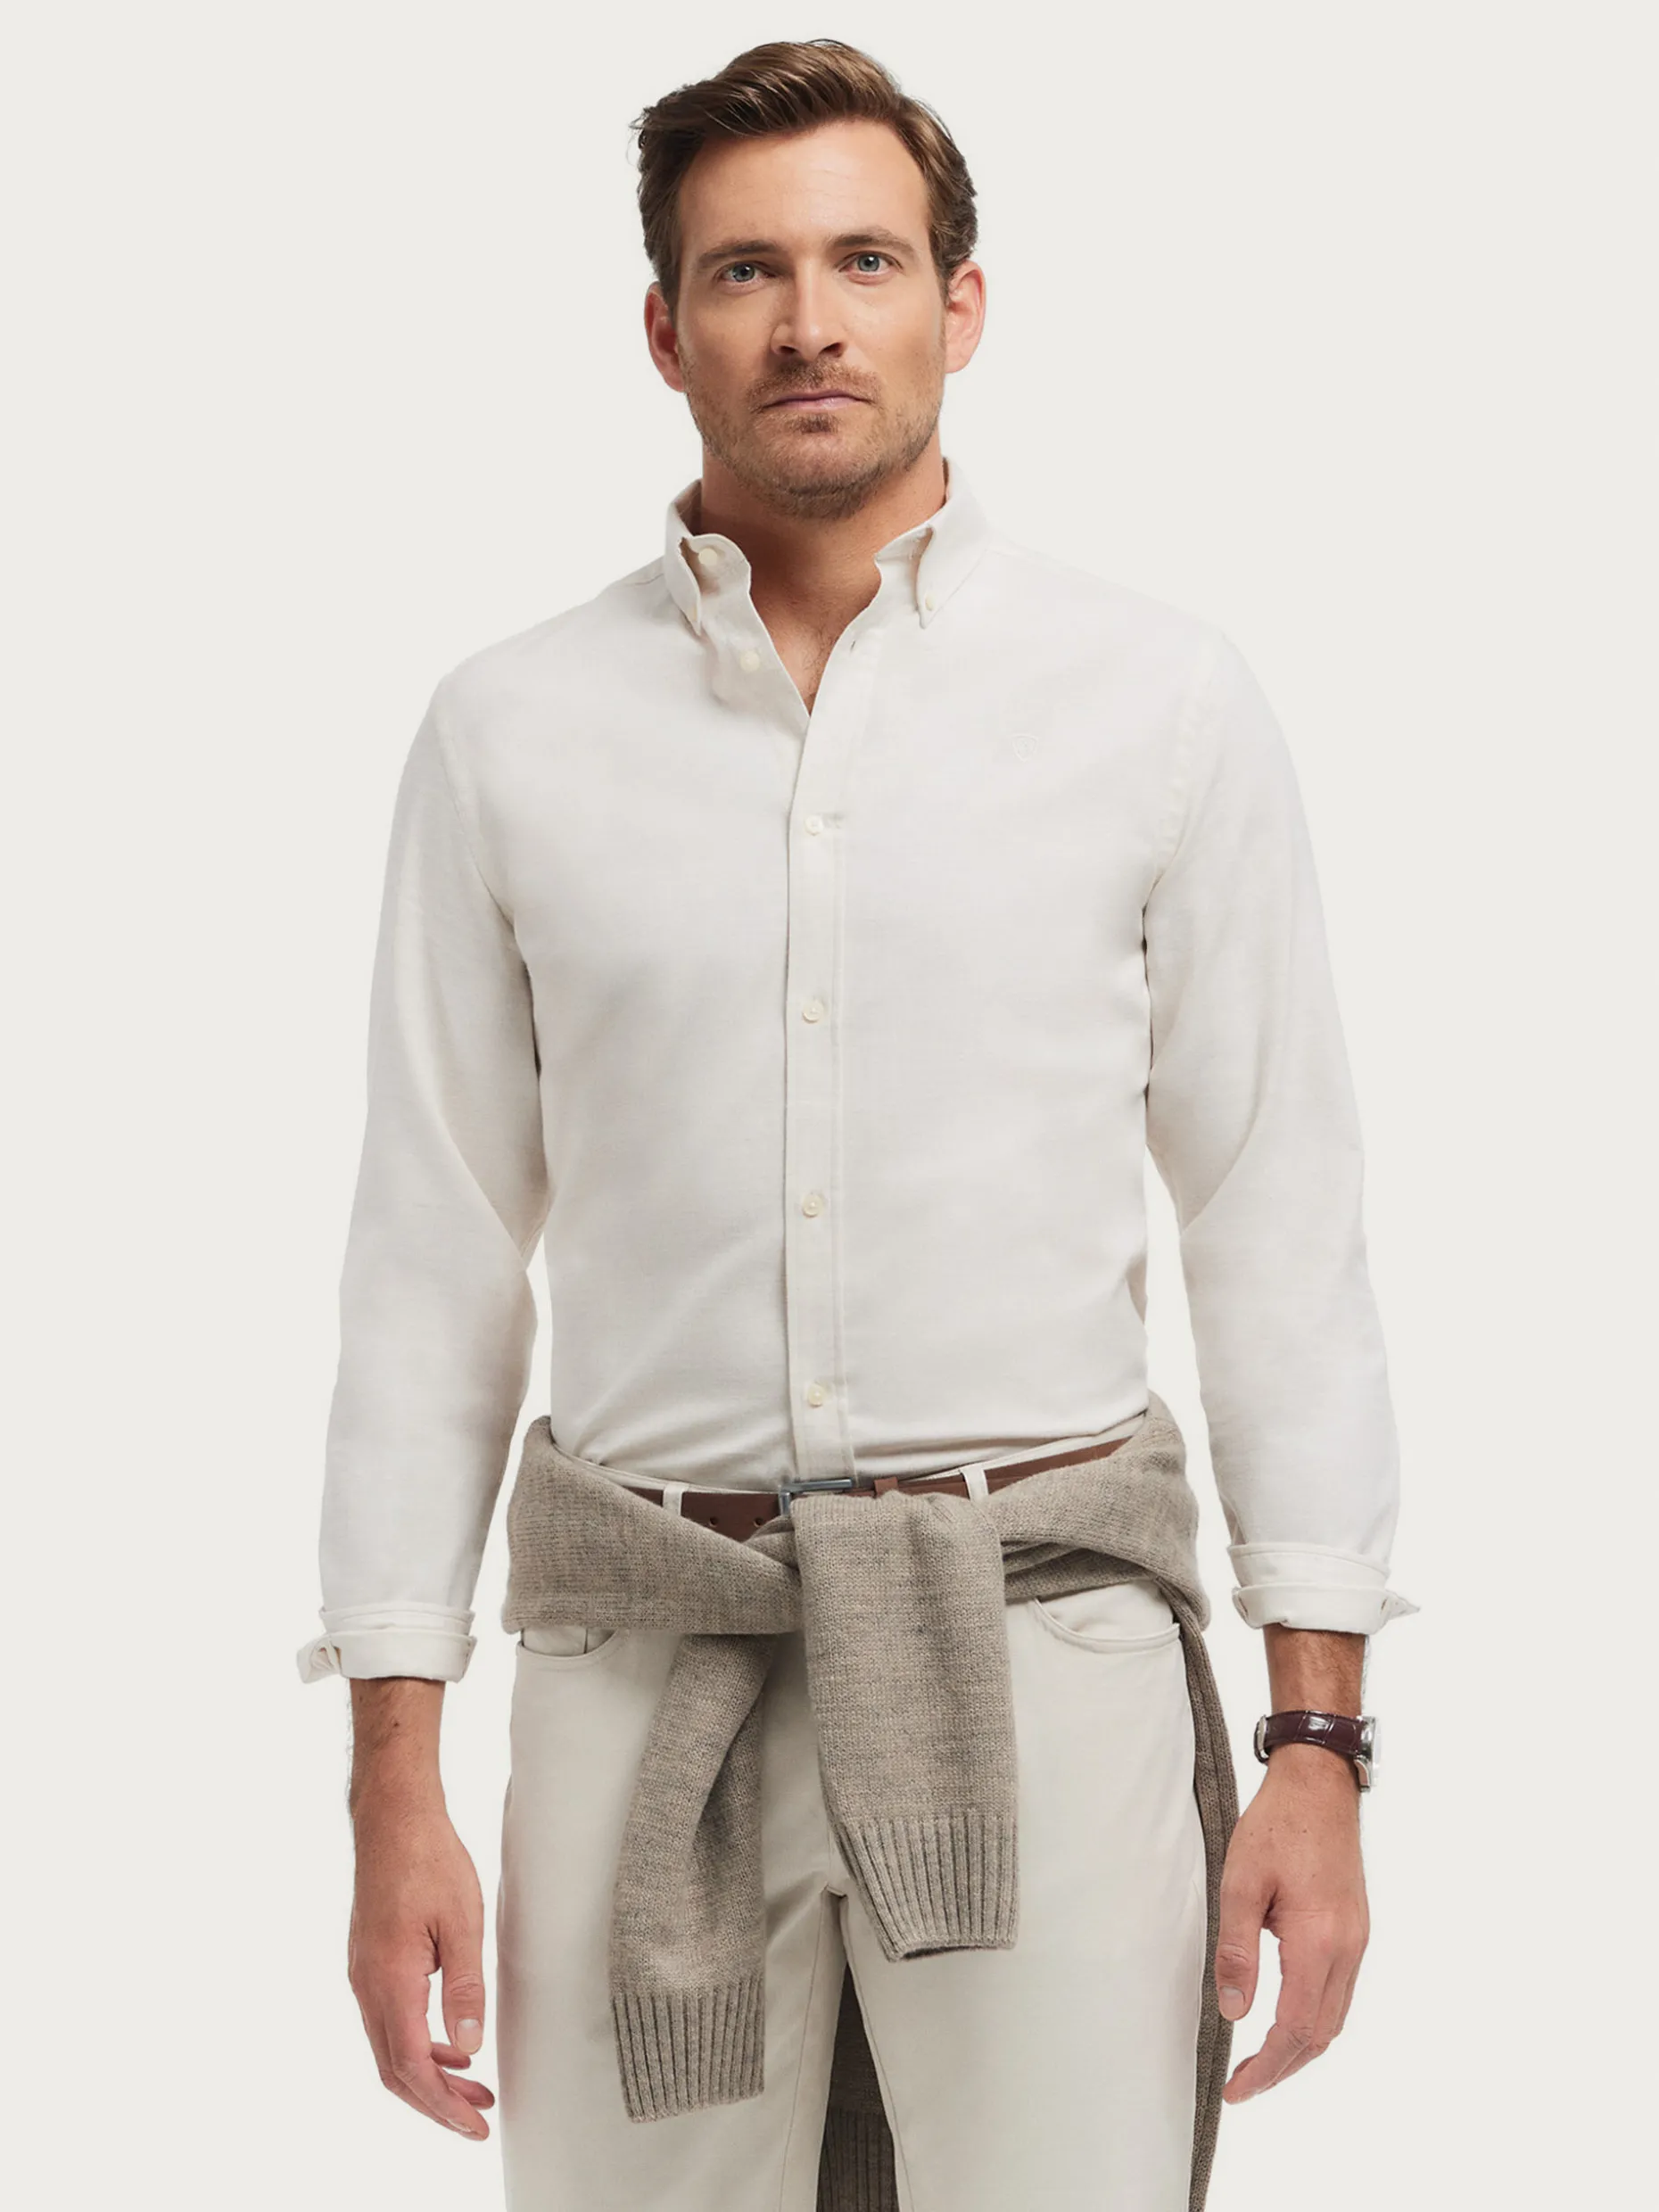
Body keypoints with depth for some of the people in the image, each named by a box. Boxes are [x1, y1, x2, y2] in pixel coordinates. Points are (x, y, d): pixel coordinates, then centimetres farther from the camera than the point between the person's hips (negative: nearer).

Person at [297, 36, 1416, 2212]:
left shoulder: (1166, 700, 3)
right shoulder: (512, 730, 6)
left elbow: (1282, 1235, 3)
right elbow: (433, 1269, 7)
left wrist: (1319, 1742, -2)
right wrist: (394, 1786, 2)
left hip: (1043, 1659, -1)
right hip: (643, 1684, 1)